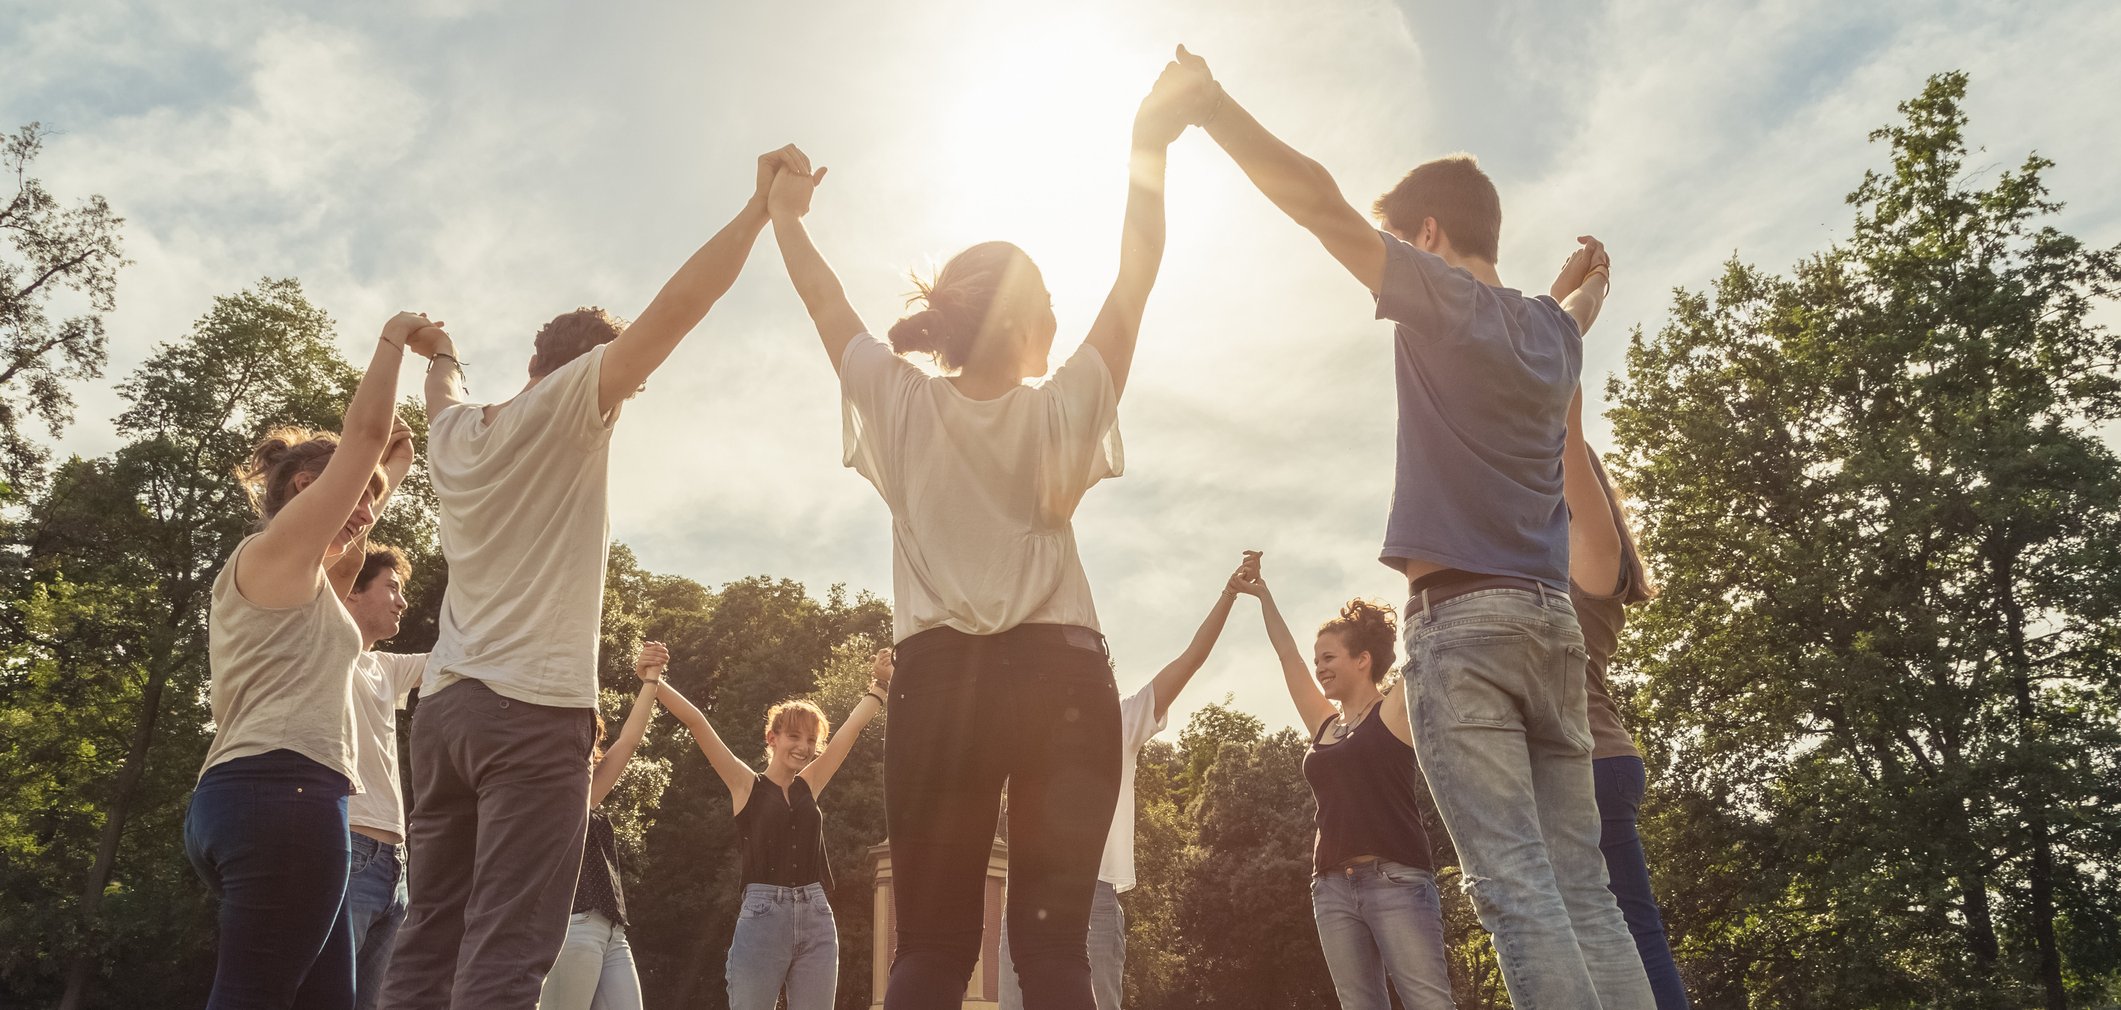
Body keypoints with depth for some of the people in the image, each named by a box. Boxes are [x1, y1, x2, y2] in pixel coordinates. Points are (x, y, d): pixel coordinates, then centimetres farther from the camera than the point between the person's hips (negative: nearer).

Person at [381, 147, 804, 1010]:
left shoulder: (455, 433, 15)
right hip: (532, 708, -7)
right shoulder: (563, 407, -4)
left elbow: (446, 393, 41)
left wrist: (441, 358, 62)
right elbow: (676, 306, -12)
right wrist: (761, 206, -7)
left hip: (444, 704, 7)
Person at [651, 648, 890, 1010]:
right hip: (763, 915, -4)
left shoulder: (810, 785, 15)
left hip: (817, 918, 4)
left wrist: (880, 682, 19)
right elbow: (695, 722, -1)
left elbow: (854, 725, 18)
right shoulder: (746, 785, 5)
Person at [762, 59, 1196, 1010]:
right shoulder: (1063, 412, 1)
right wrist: (1149, 149, 10)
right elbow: (1133, 282, 7)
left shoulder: (903, 406, 3)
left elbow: (826, 301, 17)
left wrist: (785, 217, 32)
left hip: (942, 681, 1)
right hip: (1060, 679, -1)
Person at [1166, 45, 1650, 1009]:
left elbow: (1318, 201, -6)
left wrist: (1209, 102, 1)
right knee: (1583, 887, 5)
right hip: (1551, 619, 7)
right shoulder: (1551, 328, 19)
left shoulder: (1445, 300, -1)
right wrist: (1589, 277, 66)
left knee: (1514, 883, -11)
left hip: (1462, 616, -7)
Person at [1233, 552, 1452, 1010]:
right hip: (1332, 887, 6)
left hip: (1395, 881, -6)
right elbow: (1286, 651, 21)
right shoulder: (1324, 724, 17)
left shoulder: (1394, 710, 2)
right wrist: (1262, 594, 25)